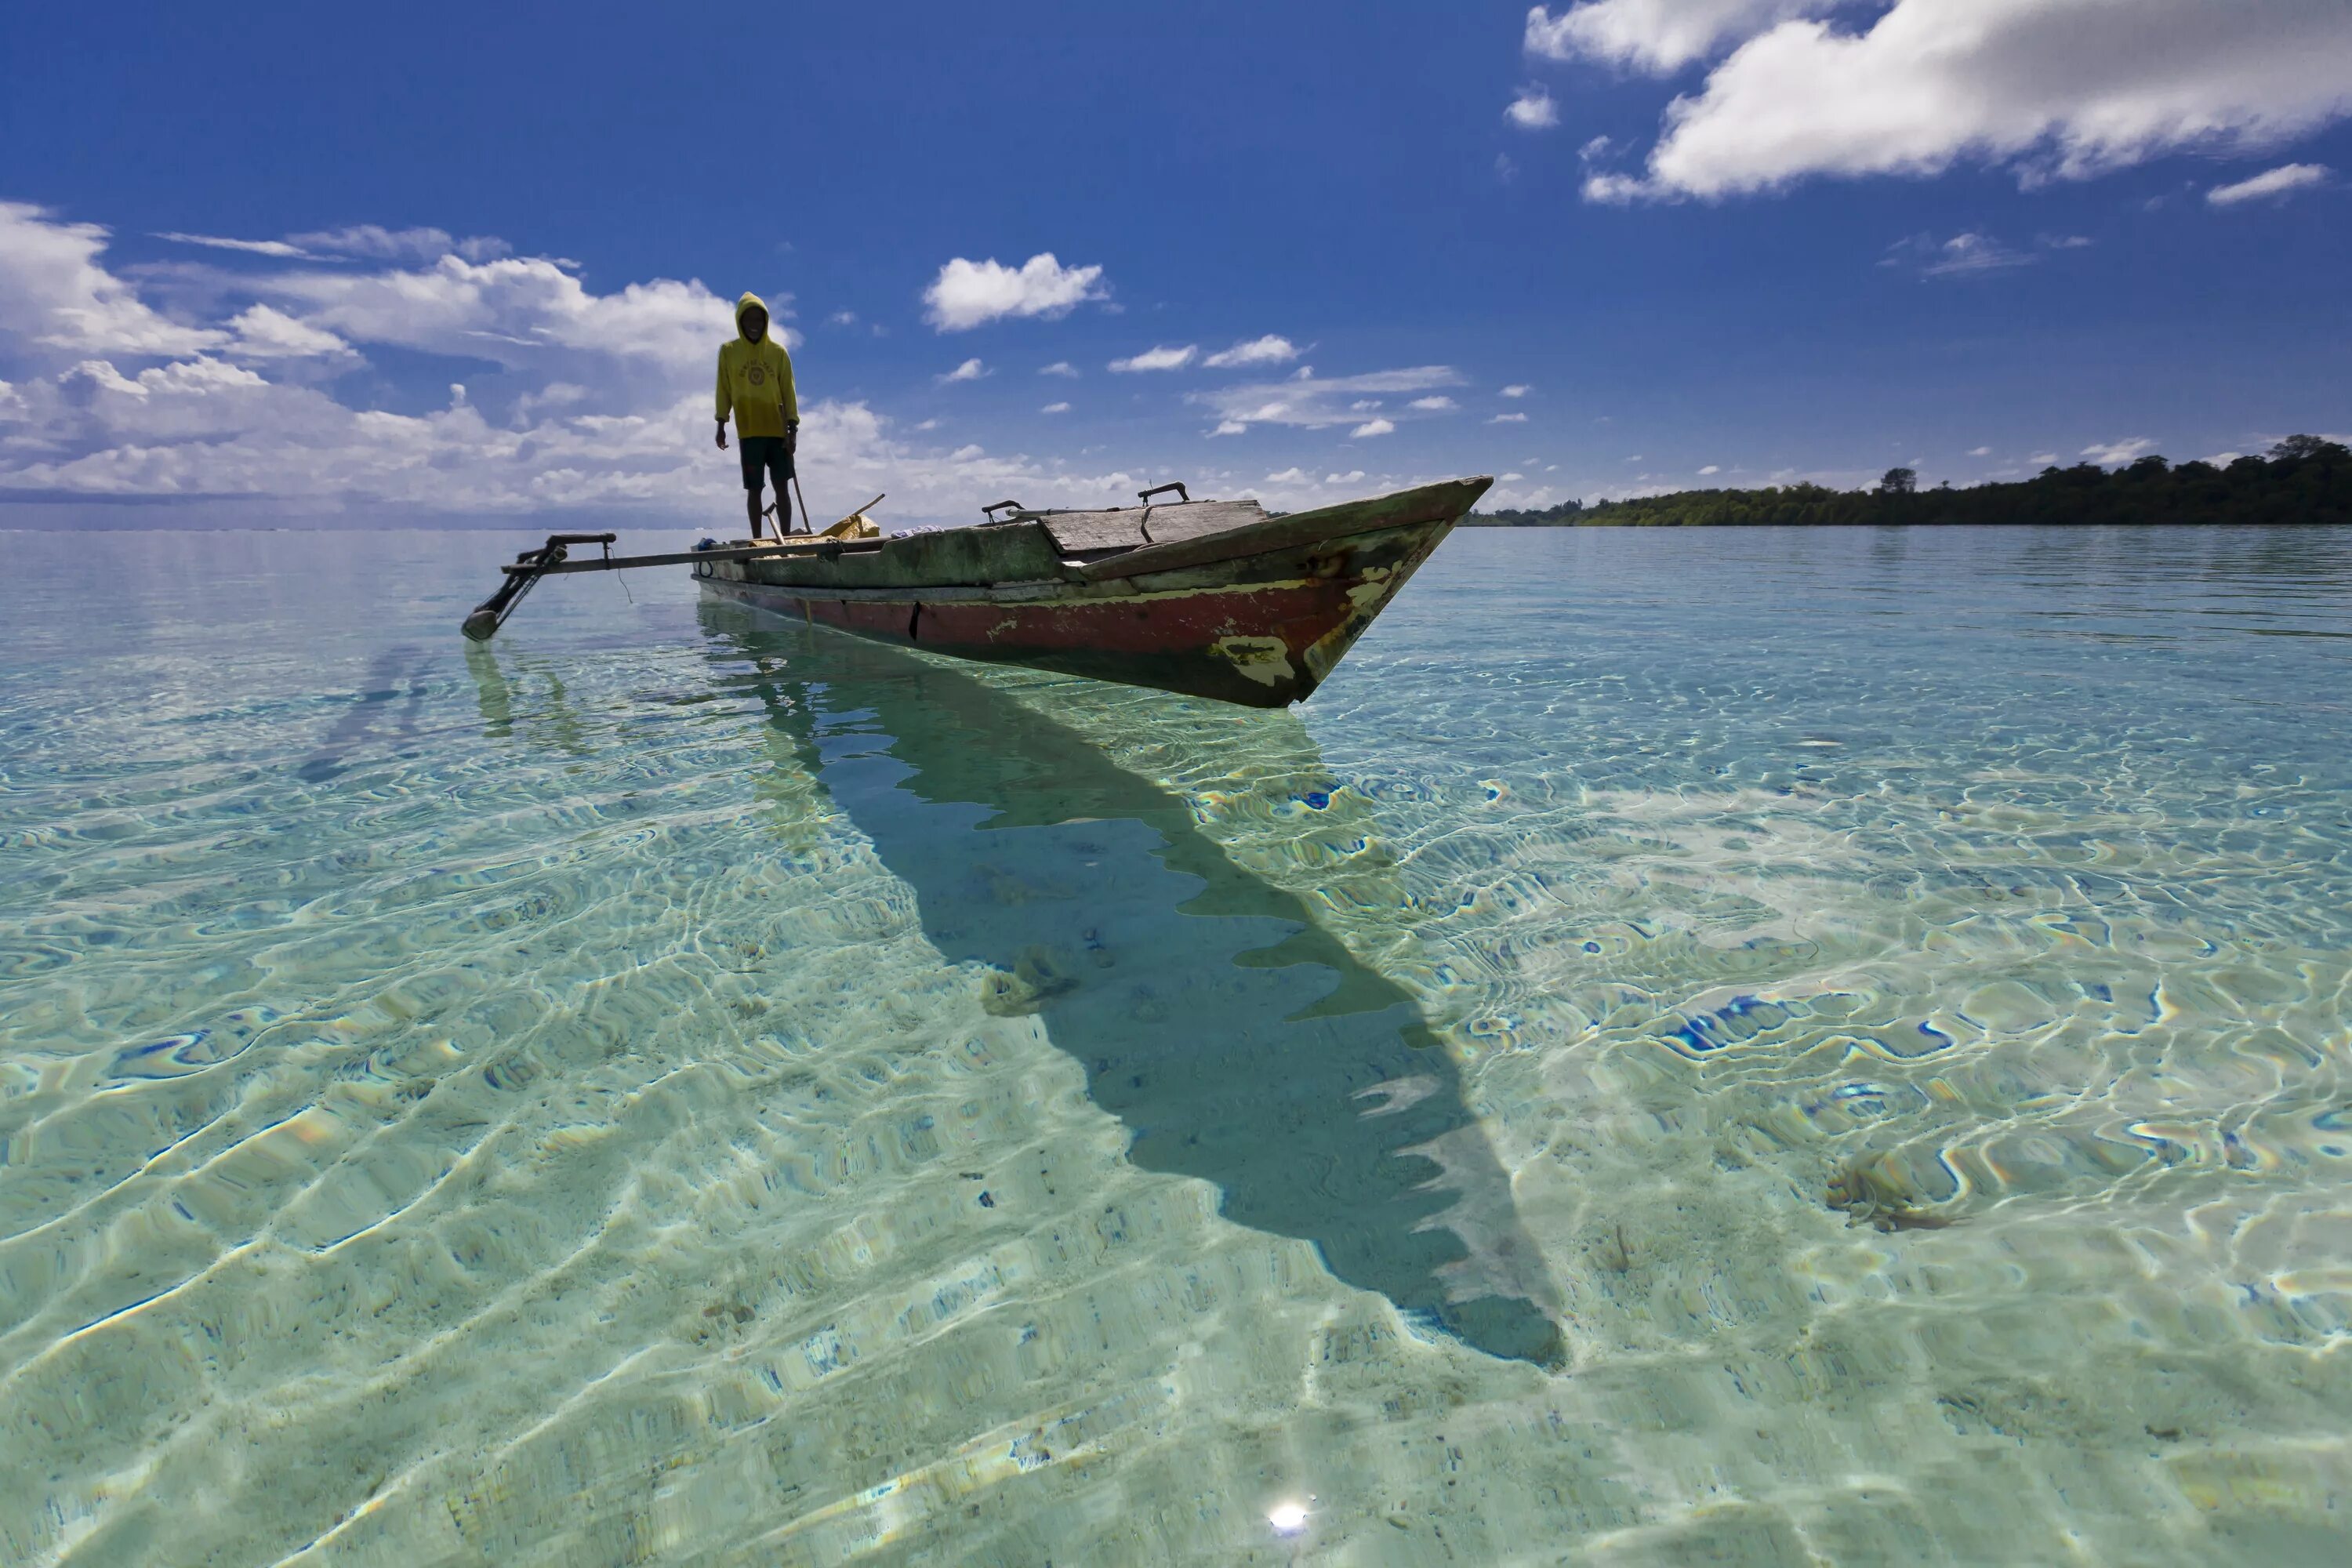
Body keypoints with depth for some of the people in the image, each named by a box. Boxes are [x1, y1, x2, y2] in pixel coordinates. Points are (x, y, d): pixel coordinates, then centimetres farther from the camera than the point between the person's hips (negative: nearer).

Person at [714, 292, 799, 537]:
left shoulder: (778, 351, 3)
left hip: (778, 430, 1)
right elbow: (724, 390, 6)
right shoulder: (728, 351, 3)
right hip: (748, 432, 0)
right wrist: (721, 426, 3)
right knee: (754, 489, 1)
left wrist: (793, 429, -5)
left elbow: (788, 391, 3)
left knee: (782, 487, 1)